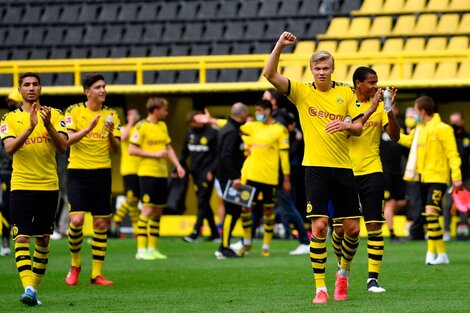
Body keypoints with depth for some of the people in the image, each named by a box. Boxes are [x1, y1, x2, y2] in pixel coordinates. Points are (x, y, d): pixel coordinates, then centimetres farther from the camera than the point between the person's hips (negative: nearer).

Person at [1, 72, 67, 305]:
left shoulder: (54, 115, 6)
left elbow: (63, 147, -5)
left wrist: (48, 125, -21)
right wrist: (30, 127, -26)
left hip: (49, 186, 2)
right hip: (21, 187, -2)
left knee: (43, 240, 7)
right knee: (21, 238, -13)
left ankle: (35, 288, 16)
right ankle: (28, 288, -21)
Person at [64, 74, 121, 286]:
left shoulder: (110, 115, 7)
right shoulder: (74, 111, -1)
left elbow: (115, 149, 4)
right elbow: (67, 140, -13)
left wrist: (111, 135, -16)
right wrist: (89, 128, -26)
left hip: (102, 173, 3)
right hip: (78, 172, -3)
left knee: (101, 224, 2)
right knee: (77, 220, -15)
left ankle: (96, 274, 9)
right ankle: (75, 264, 8)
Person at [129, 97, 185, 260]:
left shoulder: (163, 126, 15)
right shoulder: (141, 127, -9)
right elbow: (132, 150, -12)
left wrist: (178, 165, 9)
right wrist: (154, 154, -15)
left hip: (162, 173, 7)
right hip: (147, 173, -7)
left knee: (158, 211, 9)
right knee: (147, 210, -10)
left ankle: (152, 248, 15)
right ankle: (141, 250, -8)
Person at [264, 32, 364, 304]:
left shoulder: (346, 93, 8)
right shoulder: (302, 92, 3)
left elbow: (359, 128, 7)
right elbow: (270, 74, -7)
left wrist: (346, 125, -15)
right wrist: (280, 46, -17)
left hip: (343, 168, 2)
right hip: (316, 168, -2)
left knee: (352, 228, 3)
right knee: (319, 226, -10)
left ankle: (344, 272, 30)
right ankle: (320, 288, -5)